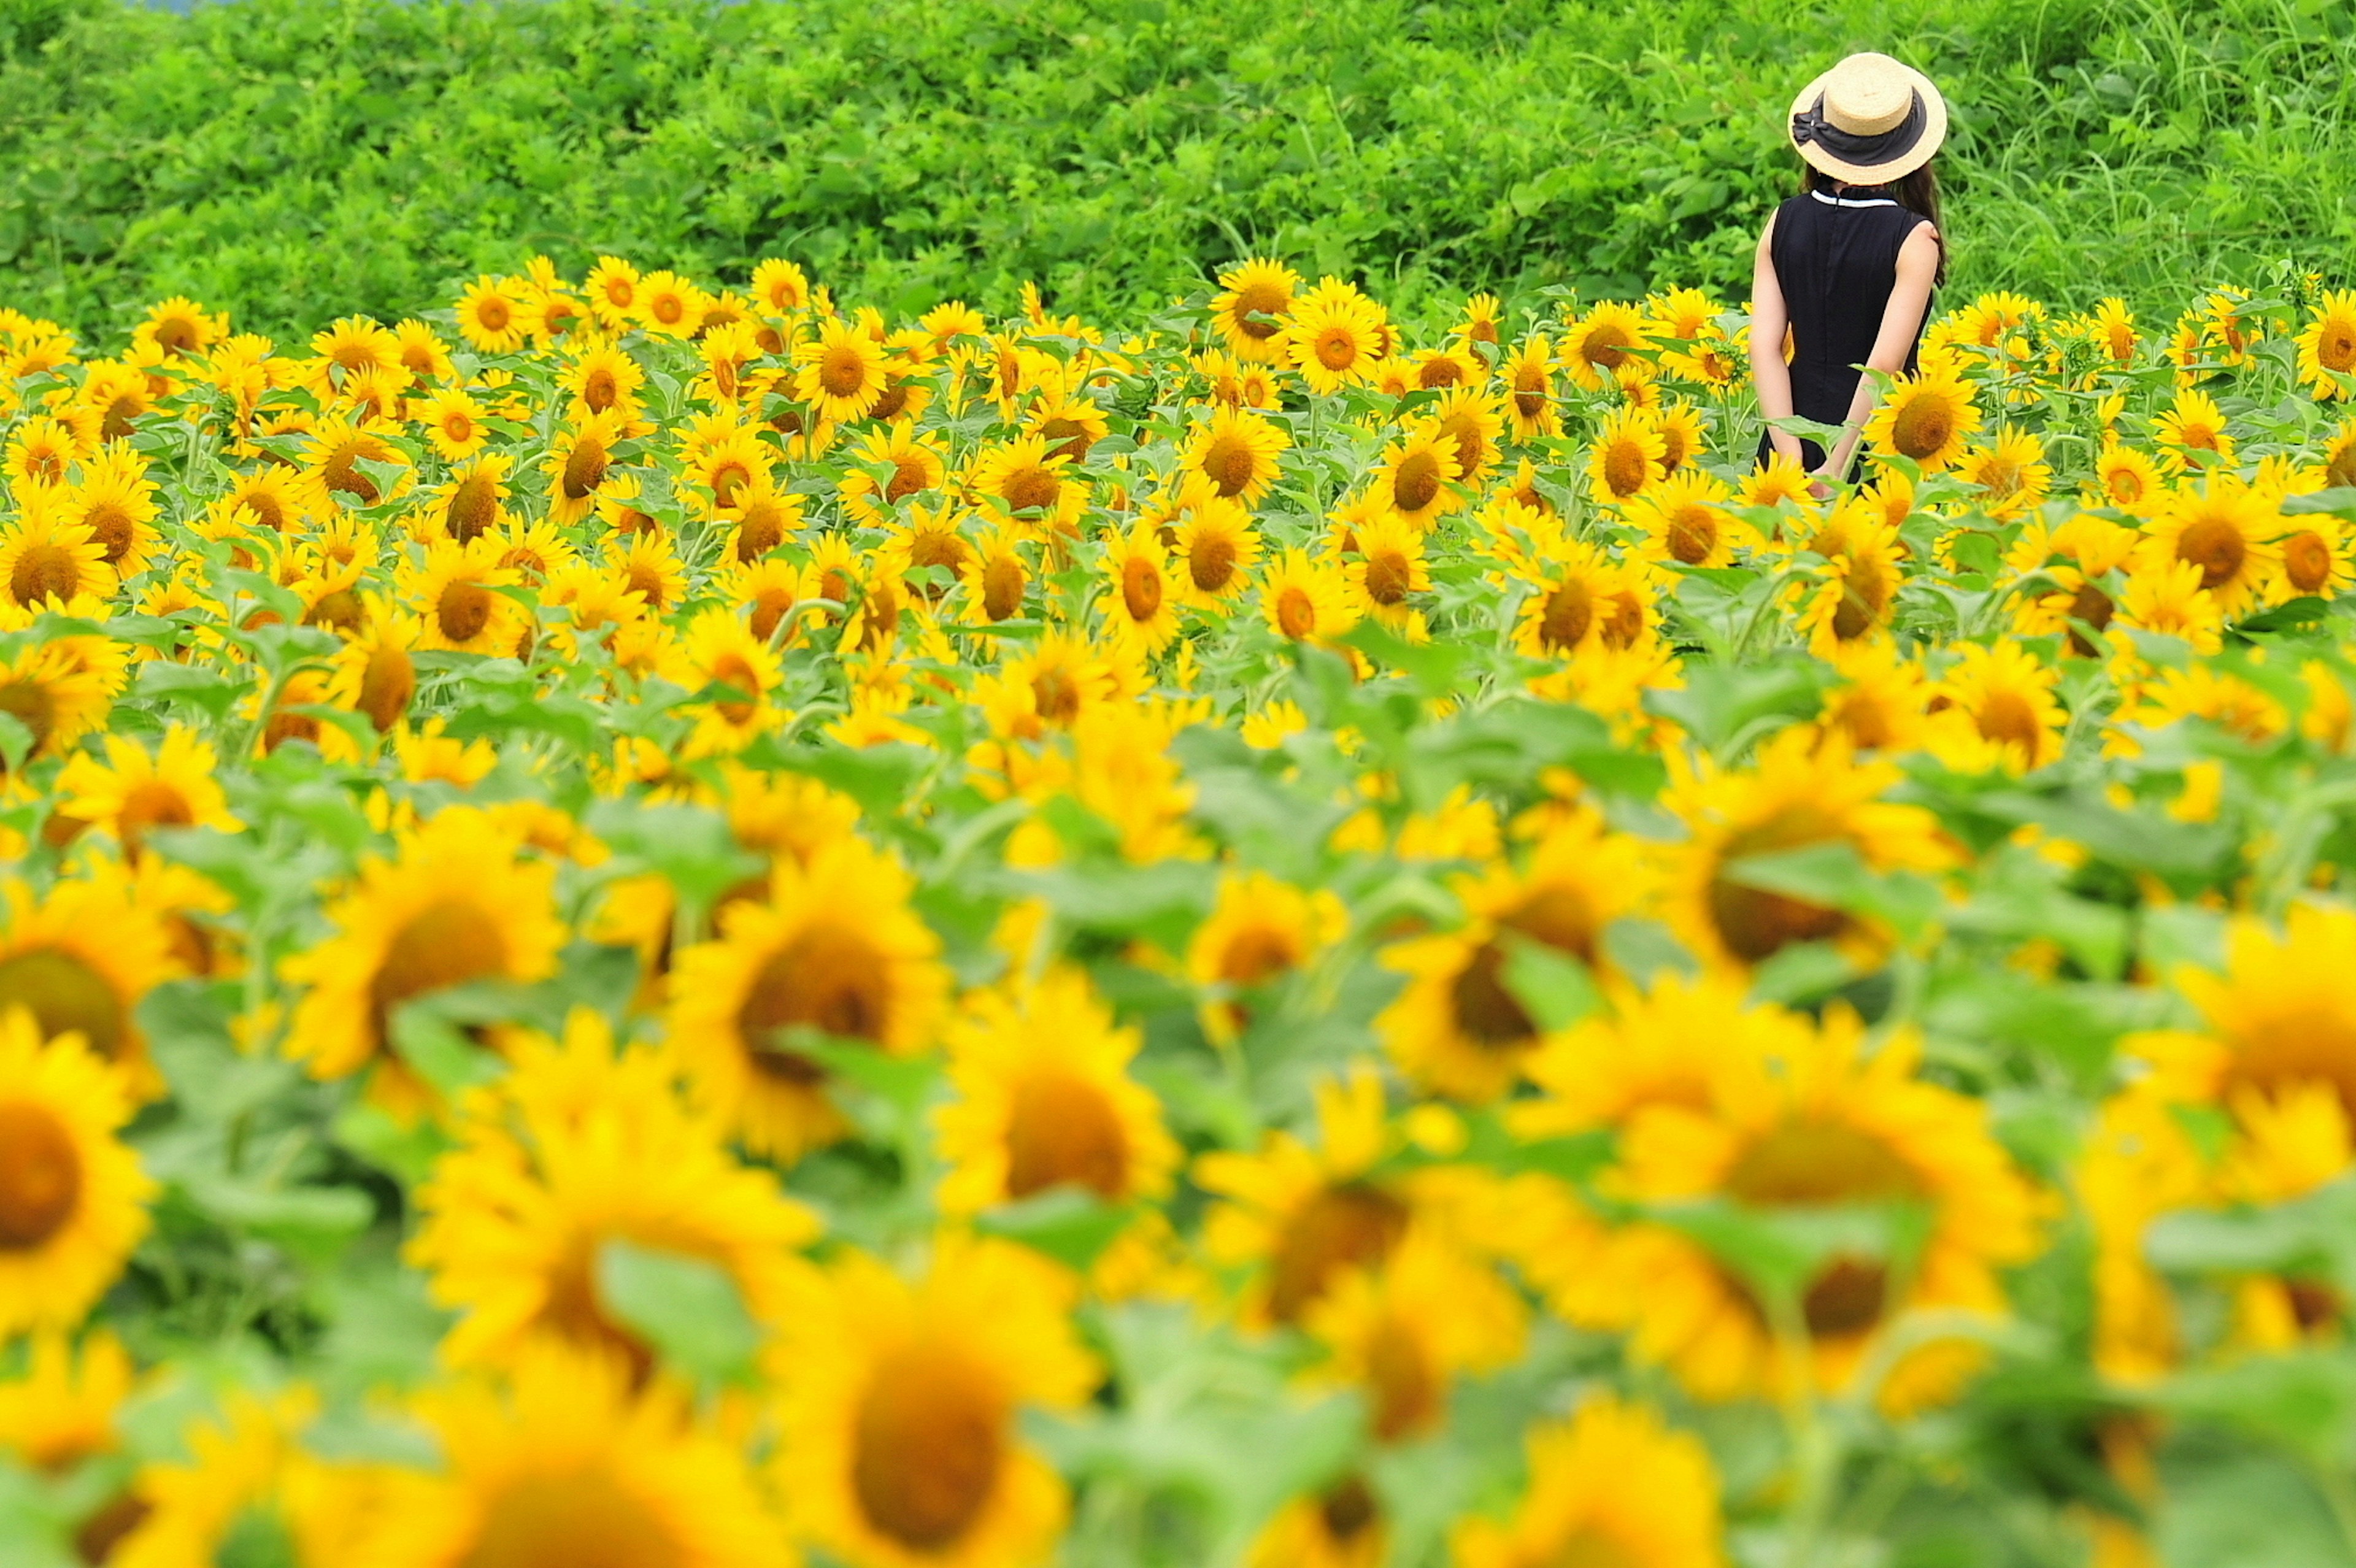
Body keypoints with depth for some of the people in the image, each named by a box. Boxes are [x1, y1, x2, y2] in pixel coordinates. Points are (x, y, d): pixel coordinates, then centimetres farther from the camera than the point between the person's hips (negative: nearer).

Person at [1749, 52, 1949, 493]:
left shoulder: (1784, 224, 1)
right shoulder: (1913, 238, -11)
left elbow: (1764, 346, -6)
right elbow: (1885, 363, -17)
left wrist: (1790, 457, -10)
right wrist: (1837, 470, -16)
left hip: (1797, 436, 4)